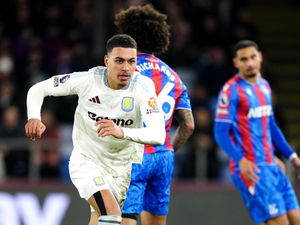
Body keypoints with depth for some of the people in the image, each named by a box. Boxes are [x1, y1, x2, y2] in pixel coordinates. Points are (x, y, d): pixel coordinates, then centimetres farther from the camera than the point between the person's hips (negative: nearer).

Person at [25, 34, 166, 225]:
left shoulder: (143, 86, -20)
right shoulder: (87, 80, -18)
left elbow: (158, 135, -32)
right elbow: (38, 89, -5)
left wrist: (122, 132, -50)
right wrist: (34, 118, -25)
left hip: (124, 168, 2)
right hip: (86, 161, -2)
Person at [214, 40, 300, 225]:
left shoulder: (264, 86, 15)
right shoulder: (231, 90, -10)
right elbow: (221, 132, -14)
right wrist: (241, 160, -28)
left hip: (270, 166, 8)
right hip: (249, 168, -8)